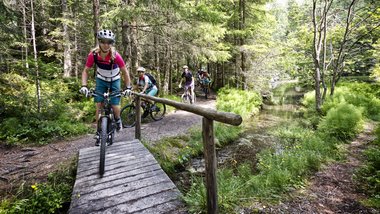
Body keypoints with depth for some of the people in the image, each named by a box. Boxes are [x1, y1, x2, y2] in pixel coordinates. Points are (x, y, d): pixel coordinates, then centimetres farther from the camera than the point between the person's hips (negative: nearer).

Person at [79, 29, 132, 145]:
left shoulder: (115, 55, -29)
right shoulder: (93, 54, -23)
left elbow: (125, 72, -19)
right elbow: (85, 71, -13)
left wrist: (128, 87, -27)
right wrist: (84, 85, -26)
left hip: (114, 81, -1)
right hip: (101, 80, 2)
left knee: (115, 107, -7)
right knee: (99, 106, -3)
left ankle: (117, 119, 29)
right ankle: (99, 132, 11)